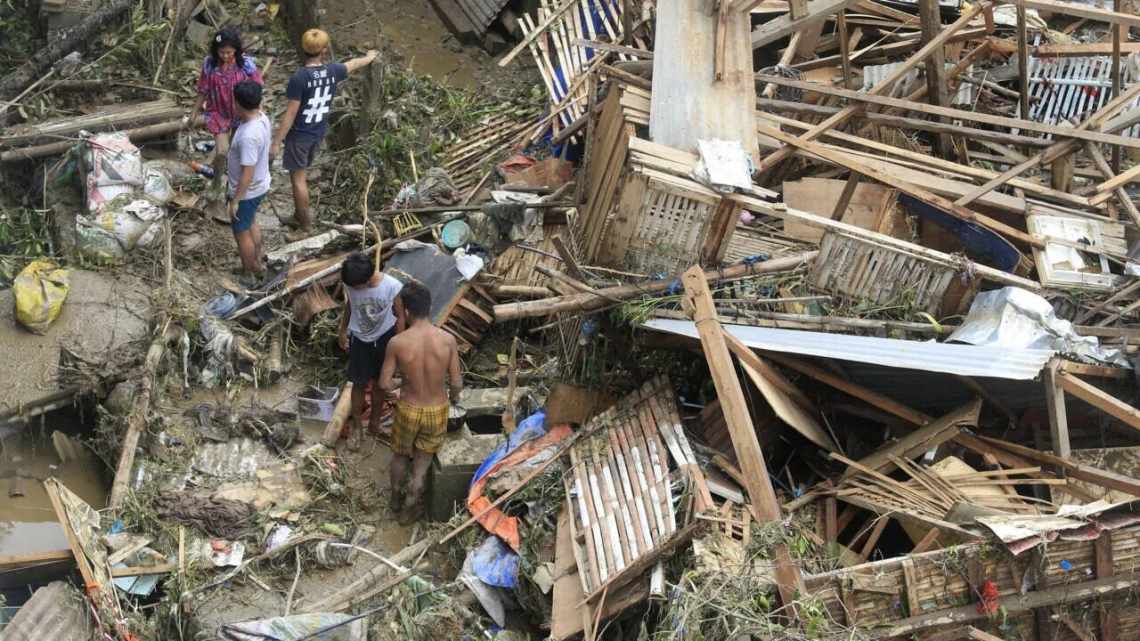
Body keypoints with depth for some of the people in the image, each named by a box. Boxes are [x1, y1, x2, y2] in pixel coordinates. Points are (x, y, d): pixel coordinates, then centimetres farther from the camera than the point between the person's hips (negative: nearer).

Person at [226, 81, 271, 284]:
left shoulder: (248, 136, -36)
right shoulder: (262, 118, -9)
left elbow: (248, 173, -30)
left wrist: (235, 200, -20)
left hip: (247, 191, -9)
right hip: (260, 185, 9)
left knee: (242, 233, 13)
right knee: (251, 224, 29)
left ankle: (248, 275, 32)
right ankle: (257, 264, 47)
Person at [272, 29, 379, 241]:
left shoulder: (299, 78, -24)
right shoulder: (332, 71, -7)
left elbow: (290, 115, -22)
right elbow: (353, 64, 16)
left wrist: (276, 142, -14)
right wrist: (370, 57, 38)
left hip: (299, 135, -6)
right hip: (318, 132, 6)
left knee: (298, 178, 4)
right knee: (301, 175, 22)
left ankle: (306, 226, 9)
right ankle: (299, 216, 34)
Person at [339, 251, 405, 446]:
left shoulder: (393, 287, -27)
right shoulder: (351, 285, -20)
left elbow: (400, 317, -13)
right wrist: (342, 331, 13)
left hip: (384, 339, -1)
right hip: (359, 340, 1)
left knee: (379, 383, 15)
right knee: (359, 384, 8)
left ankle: (375, 421, 36)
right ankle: (356, 426, 25)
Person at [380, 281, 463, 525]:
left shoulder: (397, 343, -21)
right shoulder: (448, 340, -18)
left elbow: (384, 384, -12)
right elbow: (457, 383, -11)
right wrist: (455, 396, 13)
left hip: (408, 410, 0)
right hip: (437, 410, 0)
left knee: (400, 455, 28)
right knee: (422, 459, 24)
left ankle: (396, 499, 49)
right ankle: (410, 508, 34)